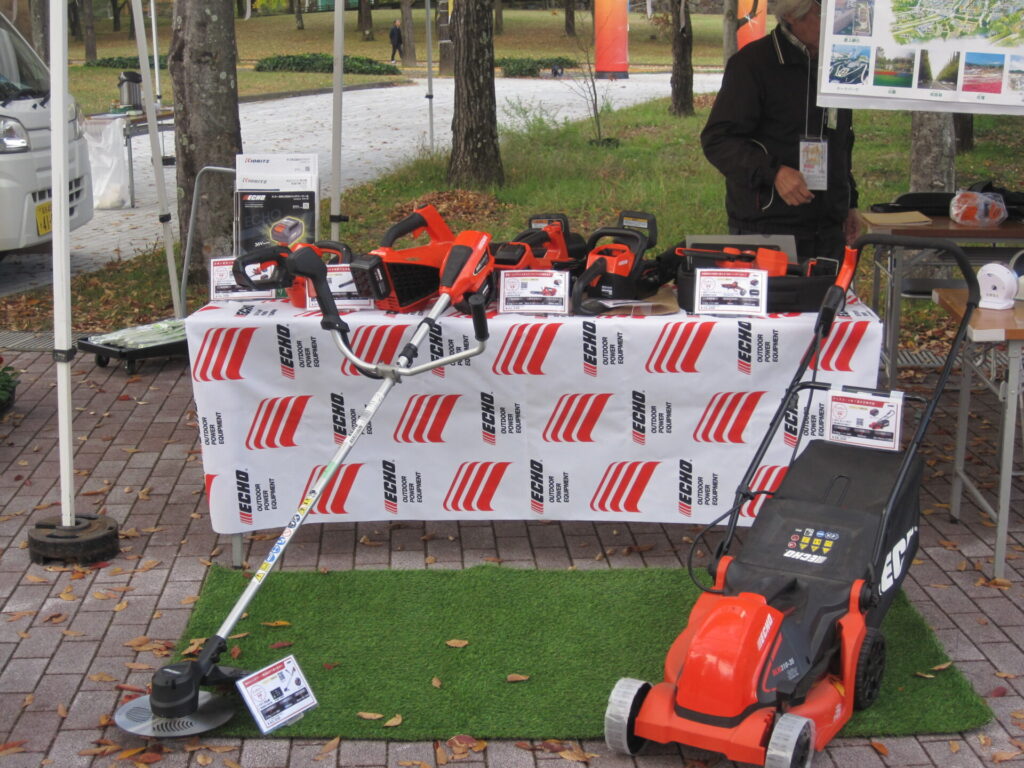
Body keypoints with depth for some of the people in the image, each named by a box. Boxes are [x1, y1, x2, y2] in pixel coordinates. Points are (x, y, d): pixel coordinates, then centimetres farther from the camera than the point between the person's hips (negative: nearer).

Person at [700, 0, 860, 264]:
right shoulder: (752, 62, -8)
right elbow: (717, 139, -14)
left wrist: (849, 204, 24)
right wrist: (773, 172, -27)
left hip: (828, 231, 7)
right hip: (765, 231, -6)